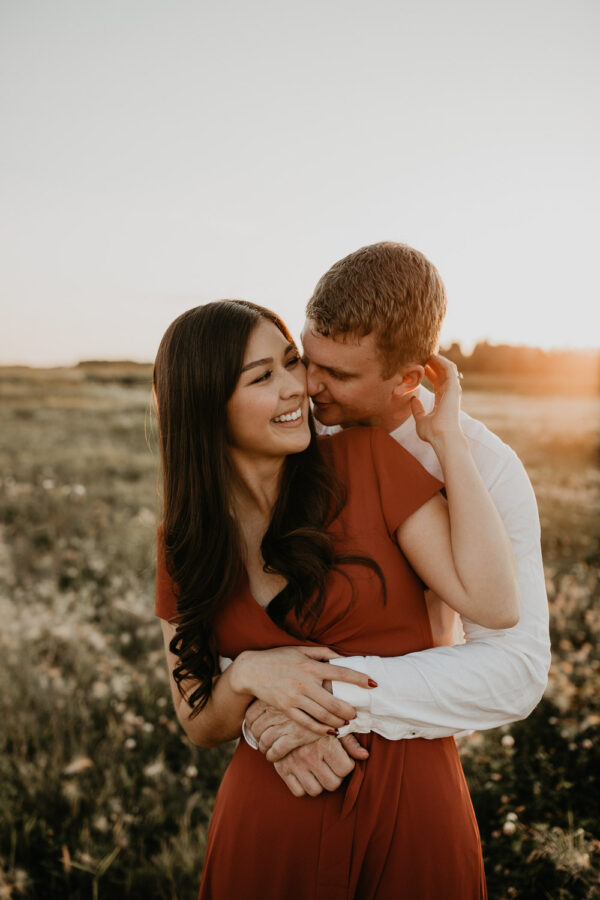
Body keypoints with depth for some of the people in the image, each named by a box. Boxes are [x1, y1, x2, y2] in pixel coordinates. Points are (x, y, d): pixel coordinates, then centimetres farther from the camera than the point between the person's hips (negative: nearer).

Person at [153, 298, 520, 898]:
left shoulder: (367, 460, -10)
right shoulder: (185, 539, -2)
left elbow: (494, 605, -18)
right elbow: (198, 726, 3)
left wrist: (448, 439, -17)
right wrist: (247, 675, -18)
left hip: (411, 803, -1)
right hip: (270, 815, 2)